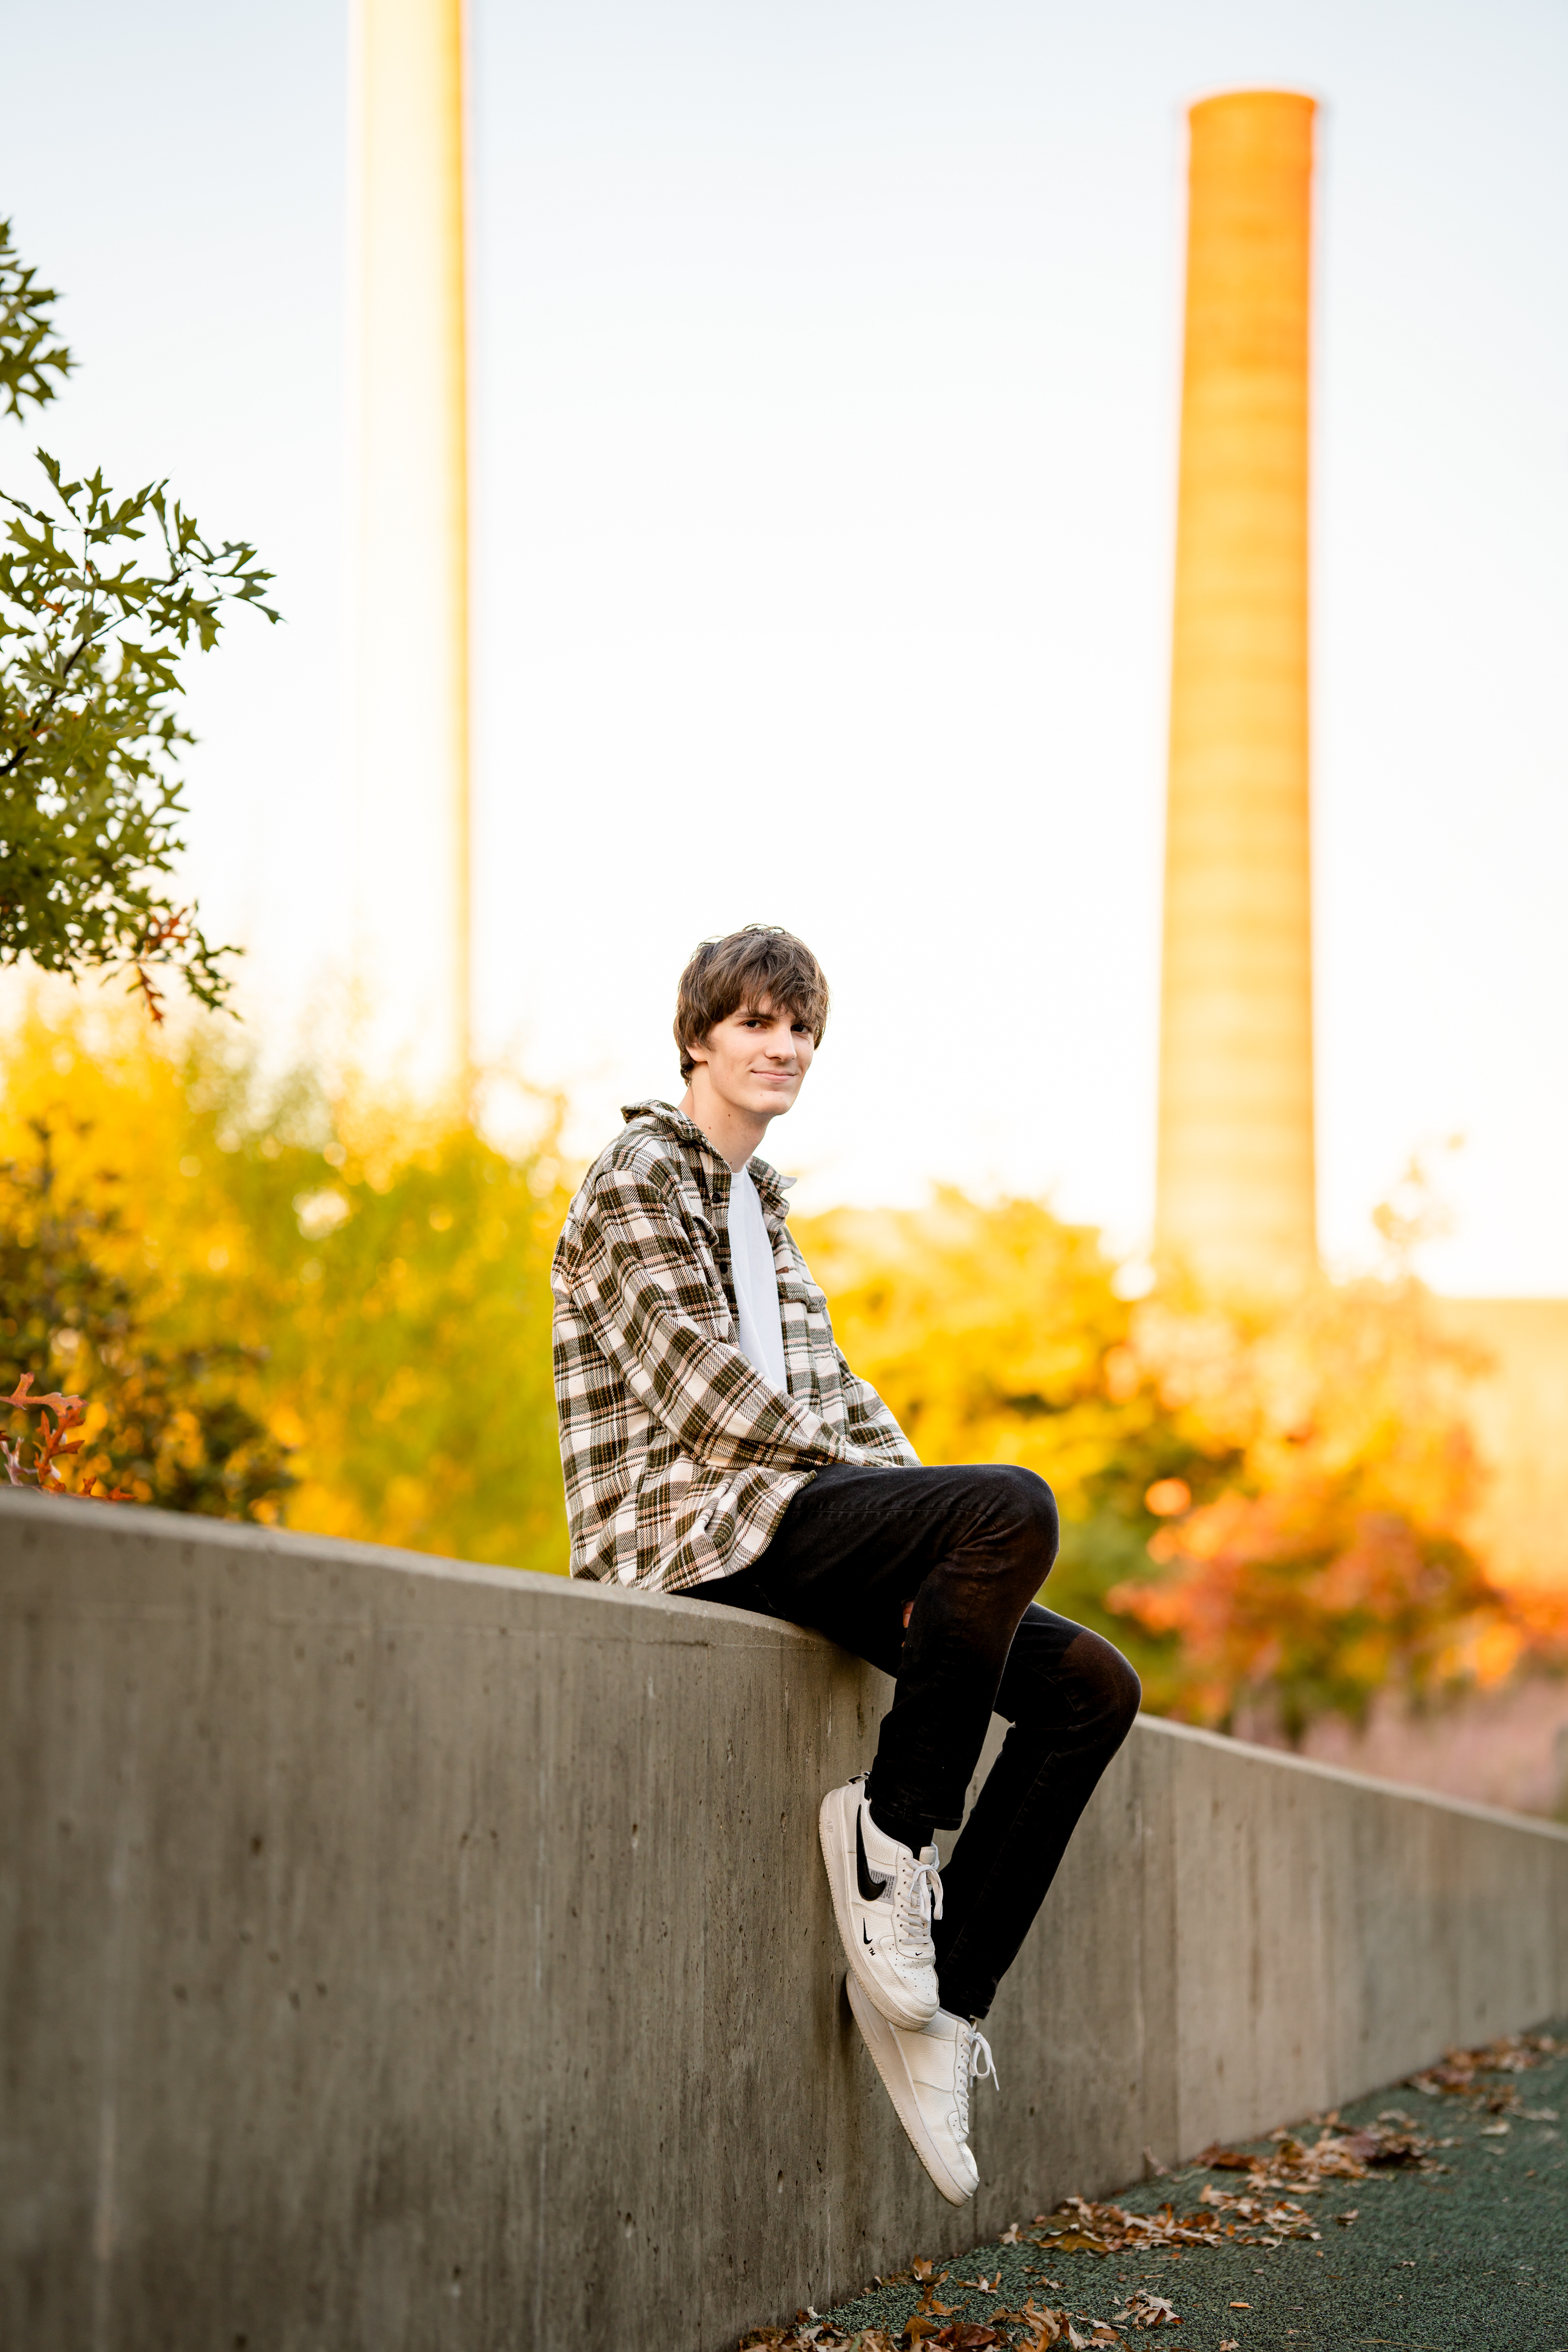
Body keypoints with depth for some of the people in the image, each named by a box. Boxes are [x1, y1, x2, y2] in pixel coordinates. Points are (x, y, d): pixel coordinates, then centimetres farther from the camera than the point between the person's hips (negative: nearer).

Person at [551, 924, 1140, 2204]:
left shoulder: (761, 1203, 26)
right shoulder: (639, 1176, -1)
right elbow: (701, 1391, -12)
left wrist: (920, 1502, 3)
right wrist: (952, 1518, -11)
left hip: (793, 1522, 9)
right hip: (693, 1528, -9)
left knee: (1091, 1683, -5)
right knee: (1014, 1506, -30)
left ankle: (942, 1995, -6)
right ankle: (889, 1829, -18)